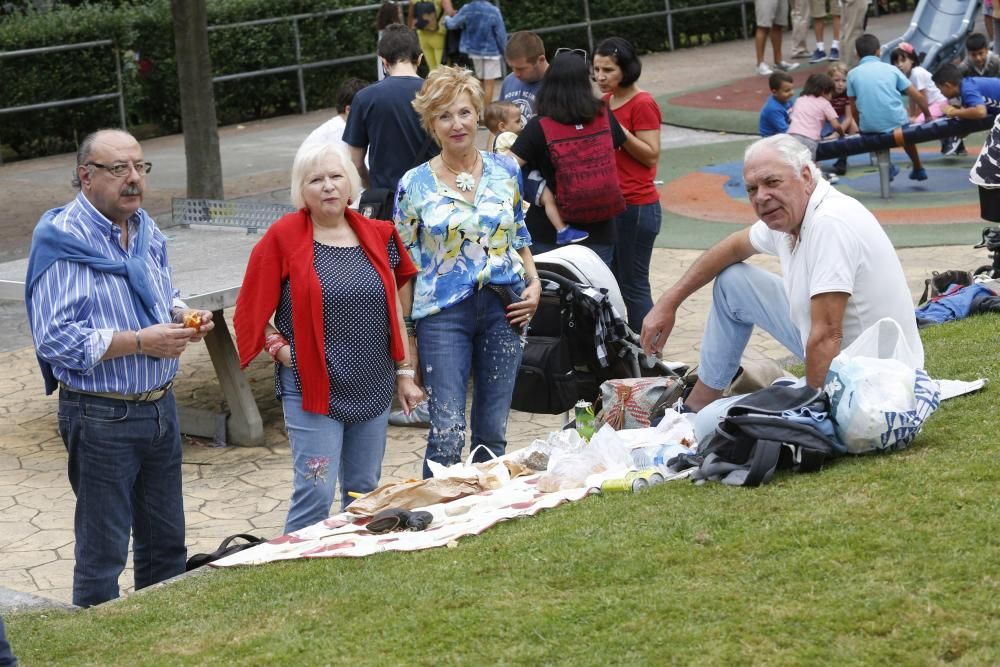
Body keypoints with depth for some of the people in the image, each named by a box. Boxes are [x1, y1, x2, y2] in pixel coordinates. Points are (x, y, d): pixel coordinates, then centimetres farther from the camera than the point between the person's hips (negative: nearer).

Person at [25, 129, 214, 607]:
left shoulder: (146, 230, 9)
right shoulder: (63, 241, -15)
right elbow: (53, 337, -22)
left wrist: (183, 316, 1)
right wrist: (139, 342, -24)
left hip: (160, 405, 8)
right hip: (101, 418, -8)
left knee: (167, 543, 16)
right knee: (103, 555, 1)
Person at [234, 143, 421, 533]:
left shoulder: (377, 236, 6)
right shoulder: (283, 238, -7)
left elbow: (393, 311, 13)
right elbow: (253, 313, -2)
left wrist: (404, 372, 13)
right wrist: (283, 352, -12)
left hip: (372, 389, 5)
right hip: (313, 388, -5)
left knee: (366, 493, 13)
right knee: (316, 494, -8)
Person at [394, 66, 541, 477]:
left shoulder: (505, 171, 5)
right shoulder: (415, 185, -2)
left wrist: (534, 284, 1)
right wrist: (407, 334, -1)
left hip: (503, 309, 3)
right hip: (443, 315, -3)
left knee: (492, 432, 9)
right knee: (447, 434, -9)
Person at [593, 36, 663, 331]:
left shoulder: (642, 104, -12)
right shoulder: (605, 101, 11)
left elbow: (651, 155, -16)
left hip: (636, 207, -8)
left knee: (633, 285, -4)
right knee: (612, 281, 13)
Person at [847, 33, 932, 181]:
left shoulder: (852, 74, 6)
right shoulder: (890, 69, 8)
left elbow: (854, 109, 9)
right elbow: (918, 96, 7)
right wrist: (928, 116, 21)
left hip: (870, 128, -1)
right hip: (896, 123, 1)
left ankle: (888, 167, 36)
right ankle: (918, 169, 47)